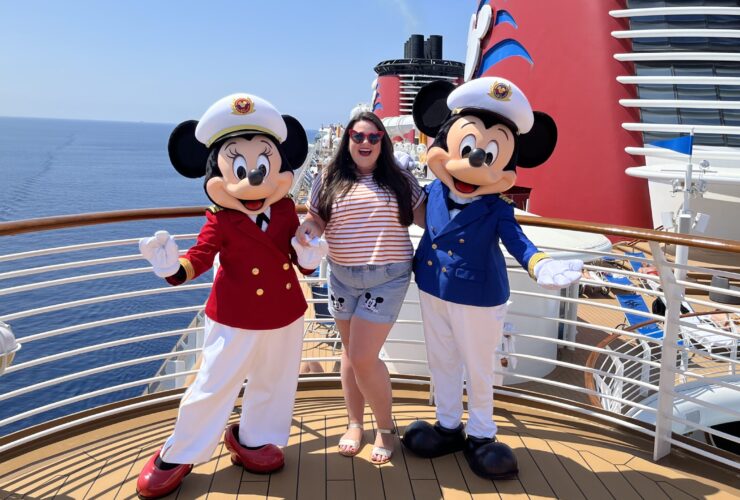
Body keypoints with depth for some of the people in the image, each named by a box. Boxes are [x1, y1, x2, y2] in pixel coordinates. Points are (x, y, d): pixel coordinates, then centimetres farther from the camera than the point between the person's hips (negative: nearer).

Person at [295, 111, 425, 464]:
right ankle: (355, 423, 33)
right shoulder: (328, 180, 4)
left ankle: (386, 426, 17)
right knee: (350, 352, 14)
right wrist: (307, 228, -17)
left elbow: (428, 217, 7)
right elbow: (314, 219, 5)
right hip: (341, 277, 3)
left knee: (363, 358, -7)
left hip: (388, 277, -3)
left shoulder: (400, 180, 2)